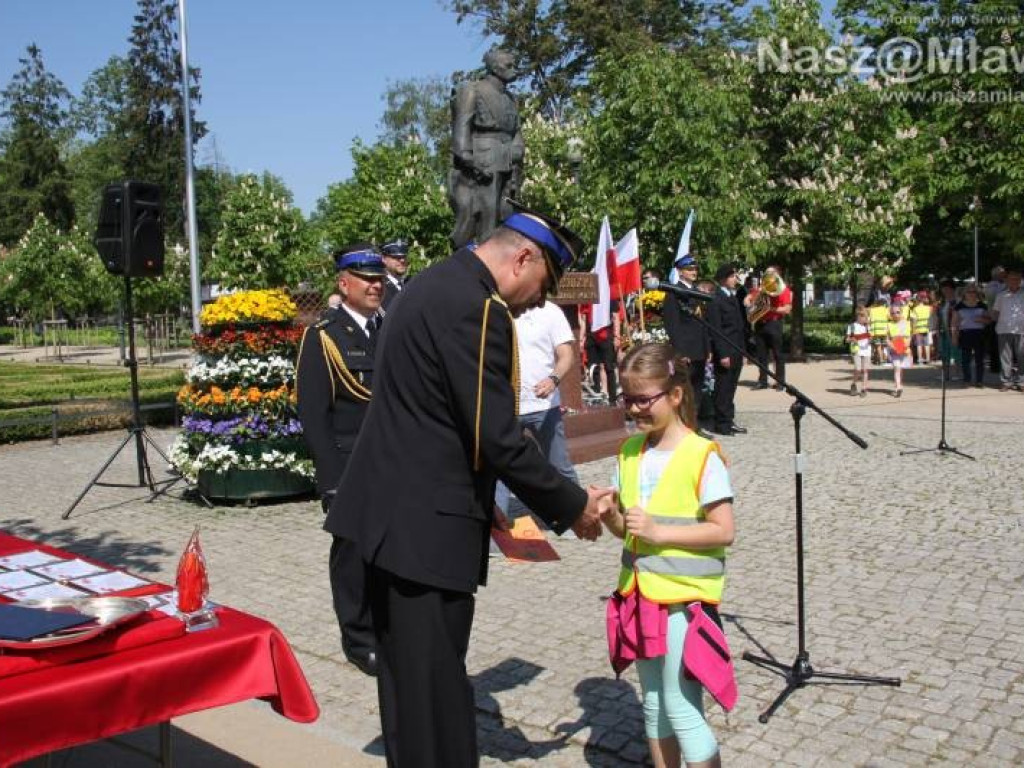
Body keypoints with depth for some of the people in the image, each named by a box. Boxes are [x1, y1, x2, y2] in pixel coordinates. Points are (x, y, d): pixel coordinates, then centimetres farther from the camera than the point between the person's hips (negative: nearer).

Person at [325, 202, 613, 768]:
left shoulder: (438, 282, 12)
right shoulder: (477, 308, -19)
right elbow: (498, 439, -21)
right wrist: (572, 506, -7)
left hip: (395, 512, 10)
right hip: (427, 525, -10)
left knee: (409, 680, 20)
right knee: (437, 689, 3)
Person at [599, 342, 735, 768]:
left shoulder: (702, 456, -13)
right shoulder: (630, 451, 5)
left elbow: (724, 531, -15)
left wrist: (658, 531, -22)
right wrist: (609, 515, -11)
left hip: (684, 599, -6)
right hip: (640, 594, 6)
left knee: (681, 708, 0)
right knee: (653, 703, 17)